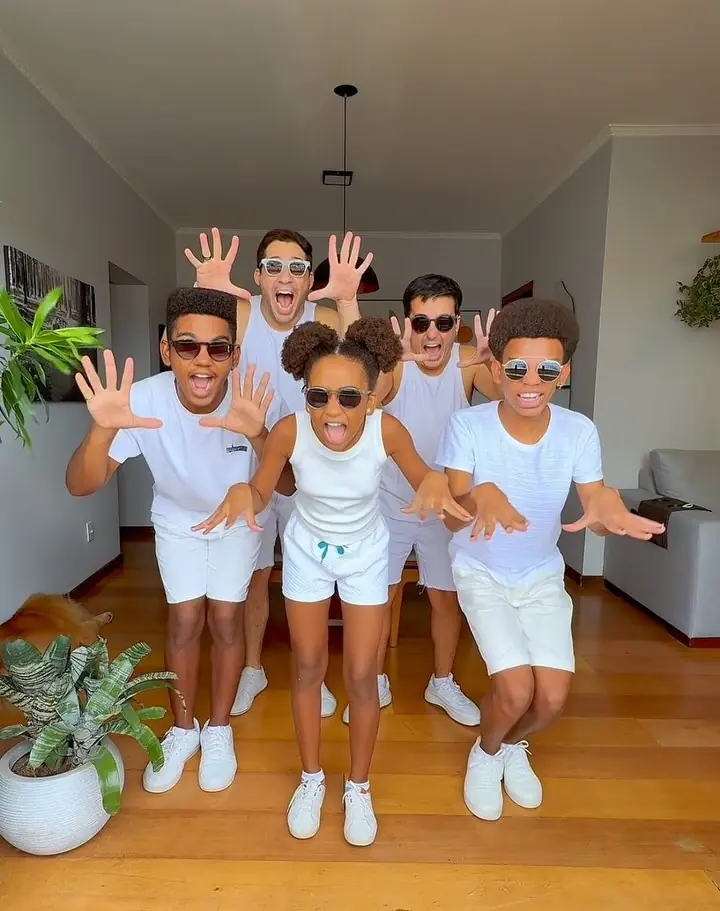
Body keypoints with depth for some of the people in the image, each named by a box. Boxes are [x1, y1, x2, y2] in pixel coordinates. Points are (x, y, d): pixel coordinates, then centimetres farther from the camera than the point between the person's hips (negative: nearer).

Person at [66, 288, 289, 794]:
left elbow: (288, 486, -31)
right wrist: (103, 430, -52)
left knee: (225, 619, 2)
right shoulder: (144, 400, -30)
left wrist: (258, 438, -50)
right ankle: (184, 729, 28)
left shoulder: (251, 404, -32)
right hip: (176, 521, 1)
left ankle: (219, 729, 25)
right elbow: (80, 486, -31)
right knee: (185, 621, 4)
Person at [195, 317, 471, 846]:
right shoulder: (290, 431, -29)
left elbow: (424, 481, -13)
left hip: (366, 555, 0)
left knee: (362, 677, 5)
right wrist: (241, 492, -37)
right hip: (307, 552, 1)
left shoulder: (387, 430, -29)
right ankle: (312, 779, 40)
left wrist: (435, 481, -37)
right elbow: (261, 494, -14)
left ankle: (359, 788, 33)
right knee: (308, 669, 14)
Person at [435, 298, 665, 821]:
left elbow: (596, 511, -13)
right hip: (481, 573, -3)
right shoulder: (467, 426, -23)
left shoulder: (579, 432, -15)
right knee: (517, 690, -14)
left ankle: (514, 746, 36)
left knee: (553, 698, -2)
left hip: (543, 575, 3)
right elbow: (451, 518, -28)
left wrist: (608, 511, -38)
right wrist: (481, 495, -51)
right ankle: (486, 753, 24)